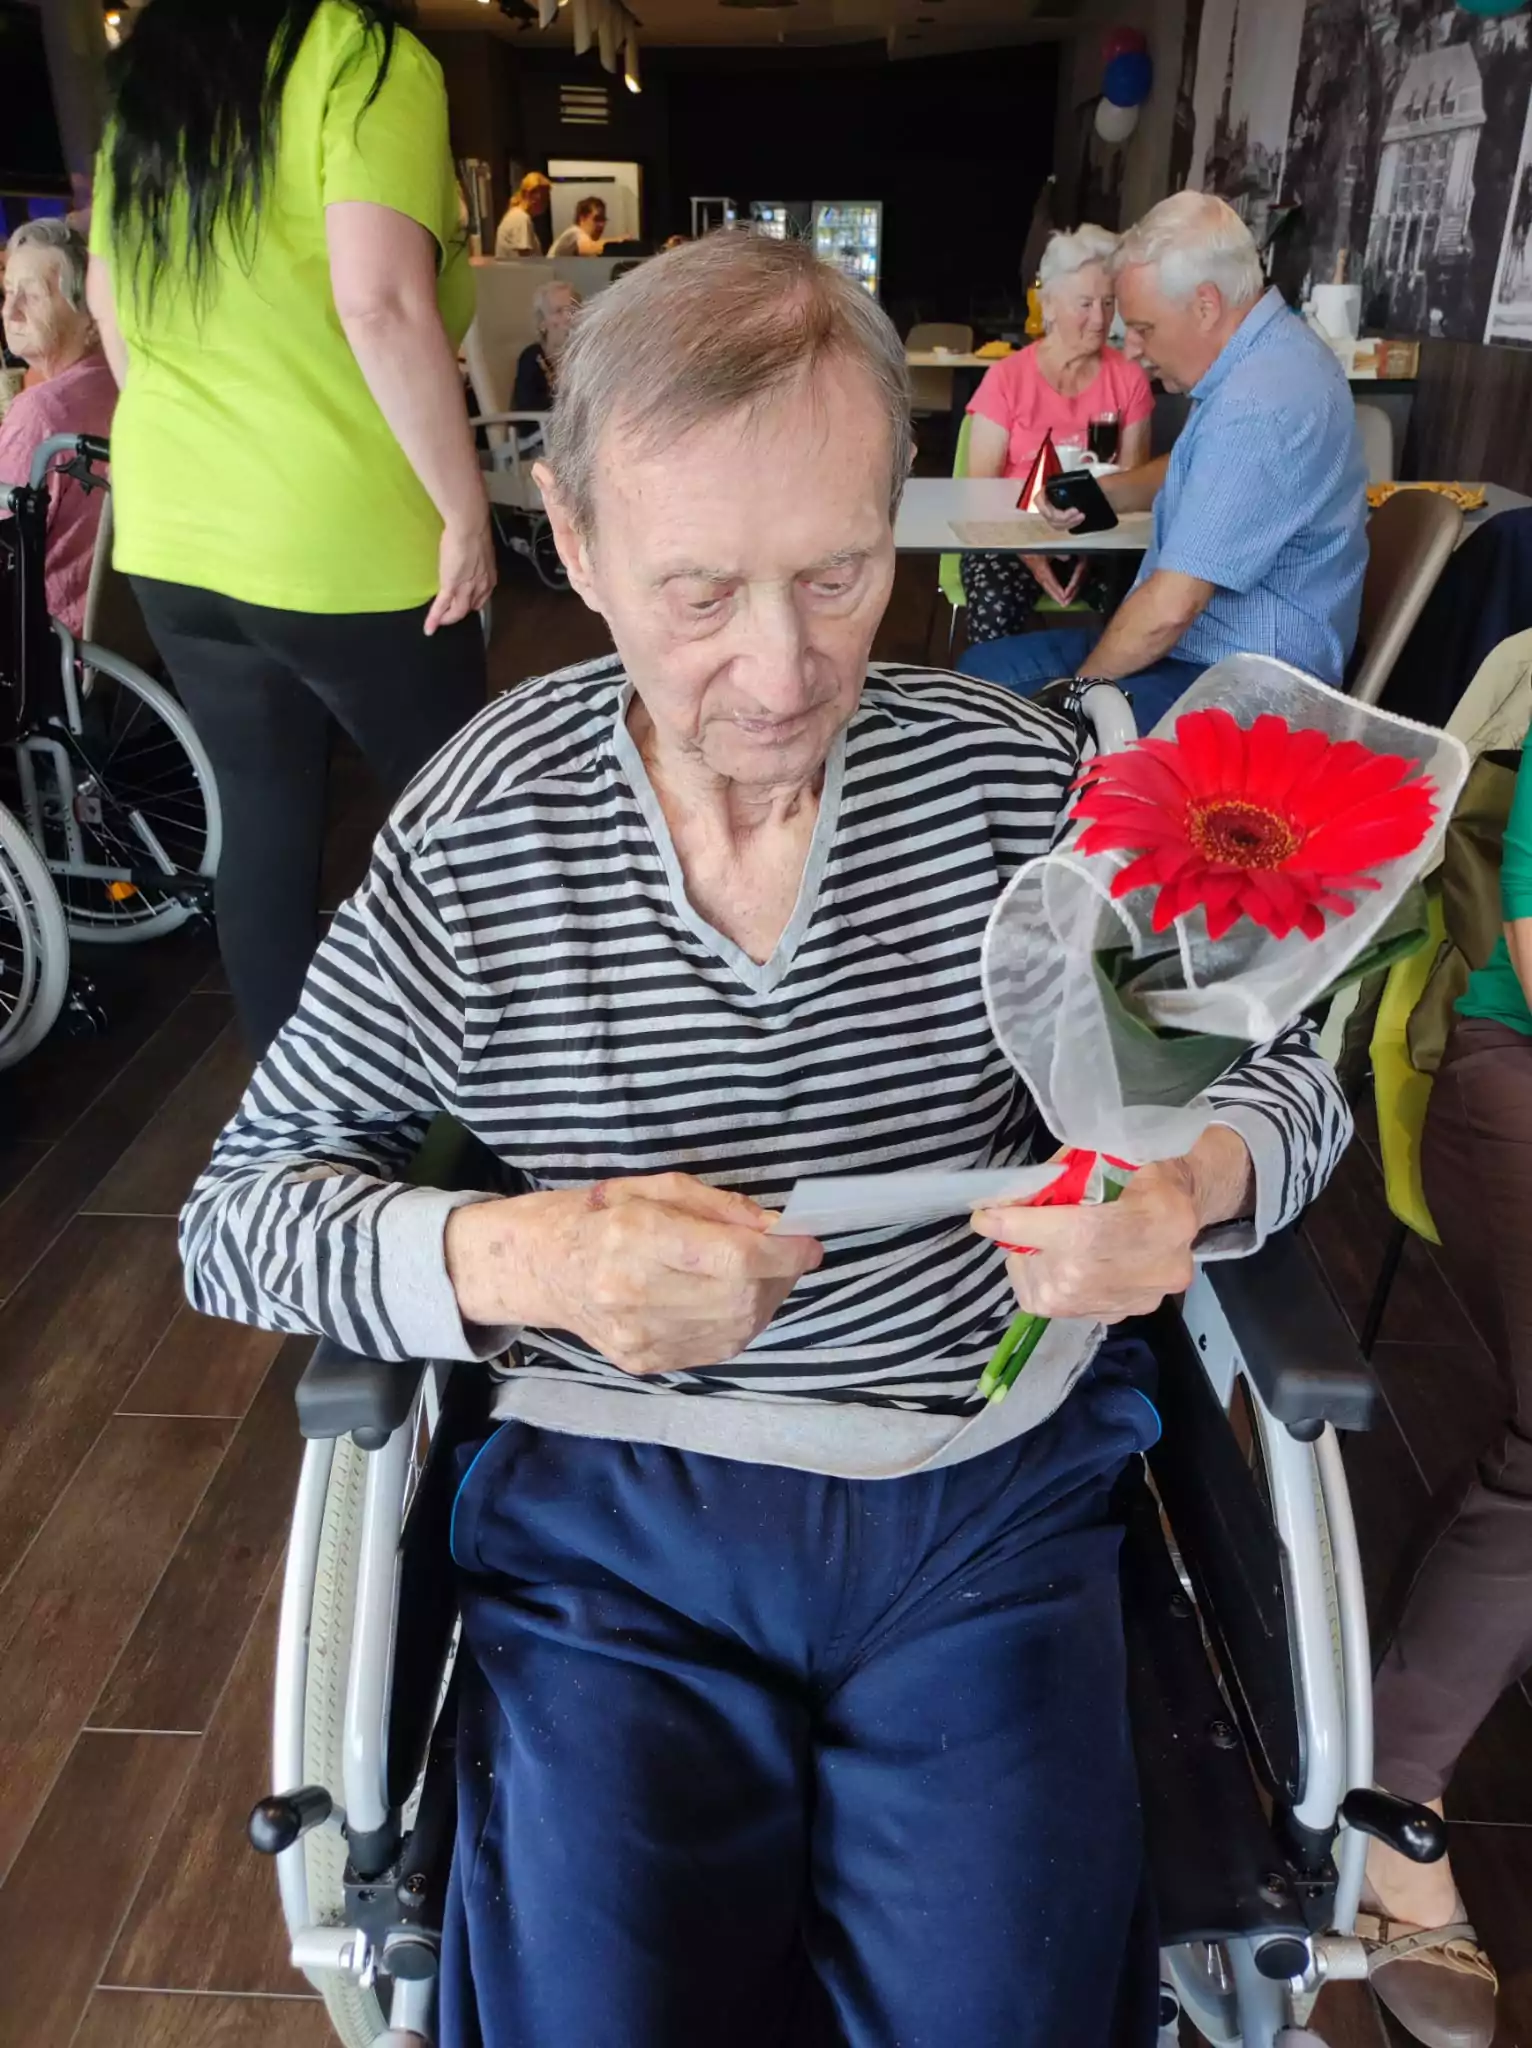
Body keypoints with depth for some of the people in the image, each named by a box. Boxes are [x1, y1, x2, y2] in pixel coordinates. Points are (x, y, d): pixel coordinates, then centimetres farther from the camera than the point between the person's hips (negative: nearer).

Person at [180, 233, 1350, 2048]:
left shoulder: (1013, 776, -5)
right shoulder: (480, 830, -9)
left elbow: (1279, 1068, 4)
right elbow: (239, 1208, -4)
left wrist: (1194, 1180, -20)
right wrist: (514, 1256, -24)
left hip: (989, 1495, 2)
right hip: (612, 1517, 0)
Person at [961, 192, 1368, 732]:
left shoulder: (1260, 408, -26)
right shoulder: (1260, 354, 7)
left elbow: (1170, 607, -29)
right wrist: (1098, 494, 10)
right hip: (1192, 643, 11)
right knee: (982, 668, 8)